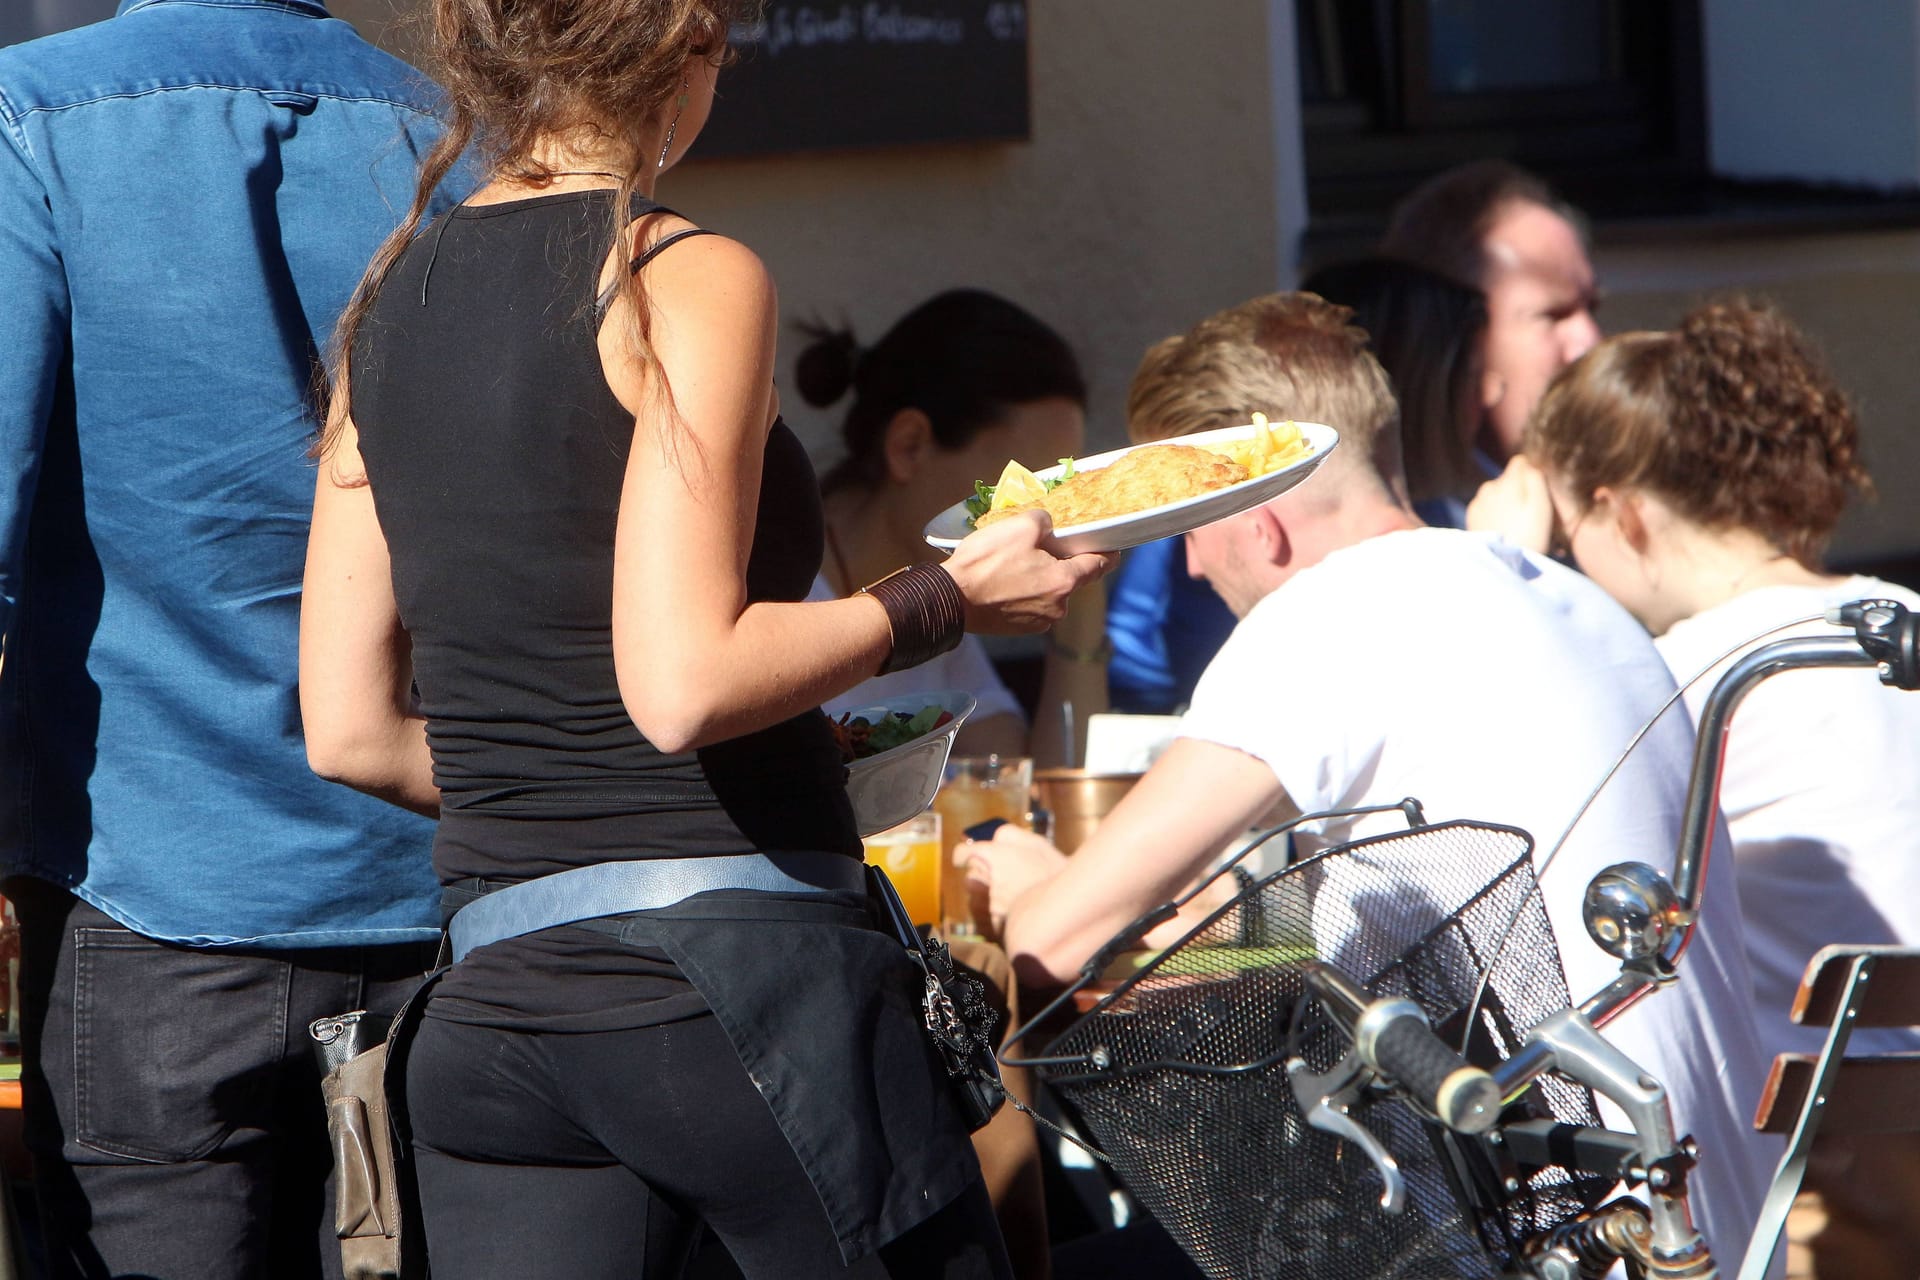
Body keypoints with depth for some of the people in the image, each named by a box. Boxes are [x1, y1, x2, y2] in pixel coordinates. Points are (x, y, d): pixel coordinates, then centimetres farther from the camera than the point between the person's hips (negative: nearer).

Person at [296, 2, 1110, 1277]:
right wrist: (946, 599, -5)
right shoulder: (687, 277, -8)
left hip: (489, 1007, 6)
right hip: (731, 966, -6)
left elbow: (352, 730, 12)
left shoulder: (391, 298, 12)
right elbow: (682, 684, -17)